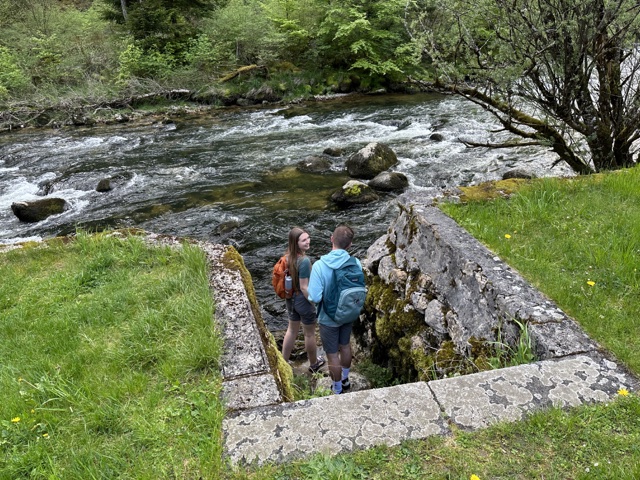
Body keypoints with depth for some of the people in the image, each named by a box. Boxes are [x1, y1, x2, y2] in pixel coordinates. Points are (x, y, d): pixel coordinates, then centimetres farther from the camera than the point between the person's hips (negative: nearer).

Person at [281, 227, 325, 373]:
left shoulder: (288, 255, -5)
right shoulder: (304, 261, -29)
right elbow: (304, 287, -25)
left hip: (291, 298, 7)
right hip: (303, 300, -7)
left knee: (292, 330, 26)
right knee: (309, 334, 16)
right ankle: (314, 364, 38)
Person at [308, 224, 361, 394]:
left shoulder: (320, 265, -29)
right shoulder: (355, 263, -18)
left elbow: (315, 297, -29)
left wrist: (310, 294, -7)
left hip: (329, 318, -4)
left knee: (332, 354, 15)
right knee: (345, 346, 27)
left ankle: (337, 390, 33)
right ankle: (345, 379, 49)